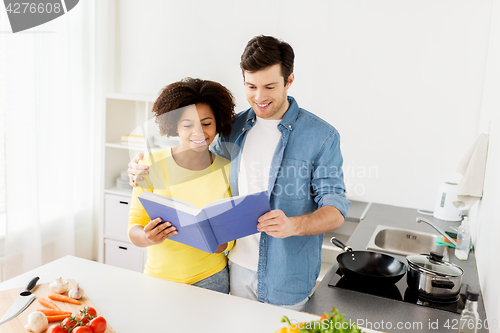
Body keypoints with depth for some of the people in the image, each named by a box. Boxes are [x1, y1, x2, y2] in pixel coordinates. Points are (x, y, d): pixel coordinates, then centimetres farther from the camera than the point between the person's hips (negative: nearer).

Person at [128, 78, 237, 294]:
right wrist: (148, 237, -28)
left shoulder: (227, 170, -4)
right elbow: (134, 228, -5)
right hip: (159, 277, 0)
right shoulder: (152, 164, -9)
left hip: (211, 279, 1)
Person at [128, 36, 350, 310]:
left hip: (287, 277, -4)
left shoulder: (321, 136, -14)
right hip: (240, 266, 5)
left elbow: (336, 210, -15)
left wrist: (293, 225, -35)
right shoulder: (236, 128, 2)